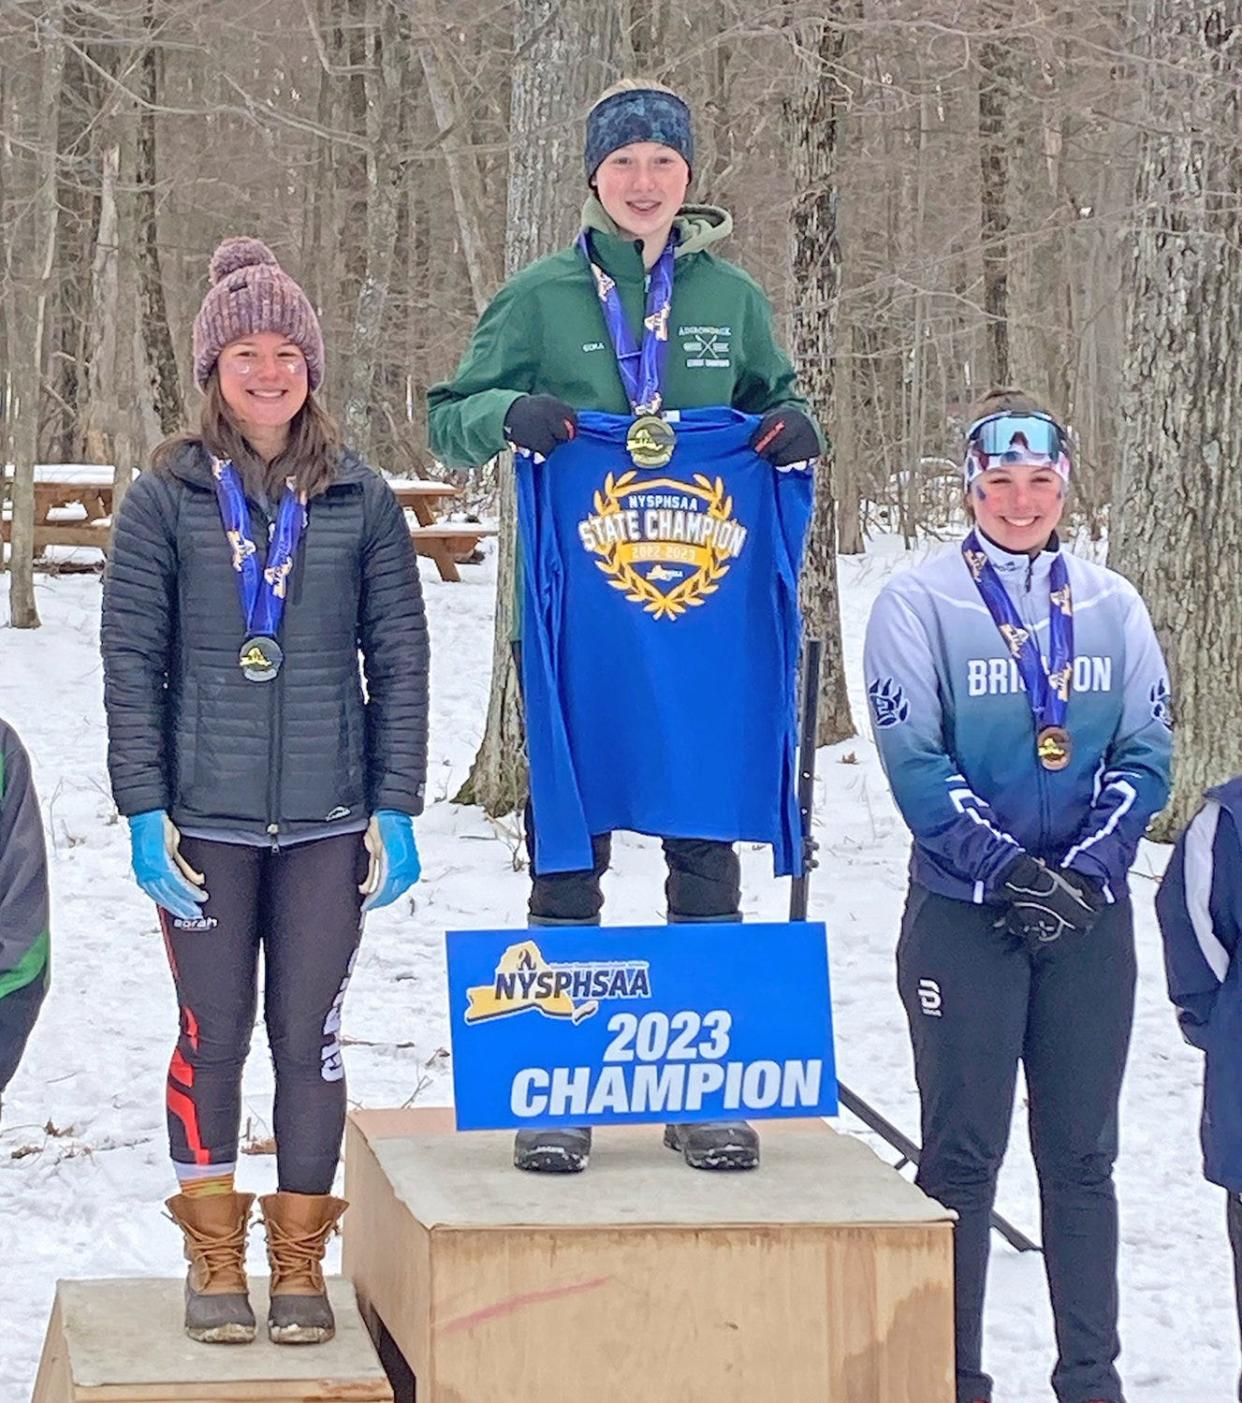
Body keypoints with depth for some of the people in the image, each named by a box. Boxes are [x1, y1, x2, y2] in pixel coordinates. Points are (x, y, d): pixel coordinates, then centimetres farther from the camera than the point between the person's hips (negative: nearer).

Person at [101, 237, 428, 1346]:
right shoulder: (166, 498, 1)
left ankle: (300, 1260, 16)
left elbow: (401, 659, 5)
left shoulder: (361, 500, 4)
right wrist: (144, 812, -6)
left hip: (328, 825, 1)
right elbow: (131, 662, 0)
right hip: (204, 821, -1)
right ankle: (214, 1261, 17)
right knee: (214, 1037, 4)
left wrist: (397, 808, 0)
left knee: (310, 1037, 4)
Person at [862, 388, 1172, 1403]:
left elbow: (1145, 751, 3)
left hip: (1090, 918, 3)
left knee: (1081, 1157, 8)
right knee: (963, 1157, 0)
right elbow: (914, 759, -9)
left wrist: (1085, 869, -11)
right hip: (963, 916, -3)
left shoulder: (1112, 606, 8)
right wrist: (1006, 869, -17)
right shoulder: (919, 604, -2)